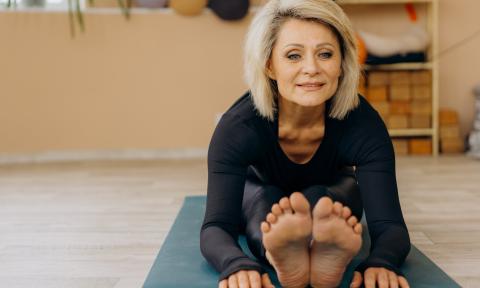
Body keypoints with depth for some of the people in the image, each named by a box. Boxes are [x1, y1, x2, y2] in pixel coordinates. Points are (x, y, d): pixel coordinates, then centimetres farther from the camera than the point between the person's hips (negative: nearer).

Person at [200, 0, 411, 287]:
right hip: (260, 192, 0)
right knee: (264, 202, -34)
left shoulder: (363, 123, -33)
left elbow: (388, 223, -40)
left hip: (332, 193, 0)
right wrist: (238, 265, -67)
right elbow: (216, 226, -43)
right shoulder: (239, 126, -36)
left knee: (320, 200, -34)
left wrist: (382, 263, -64)